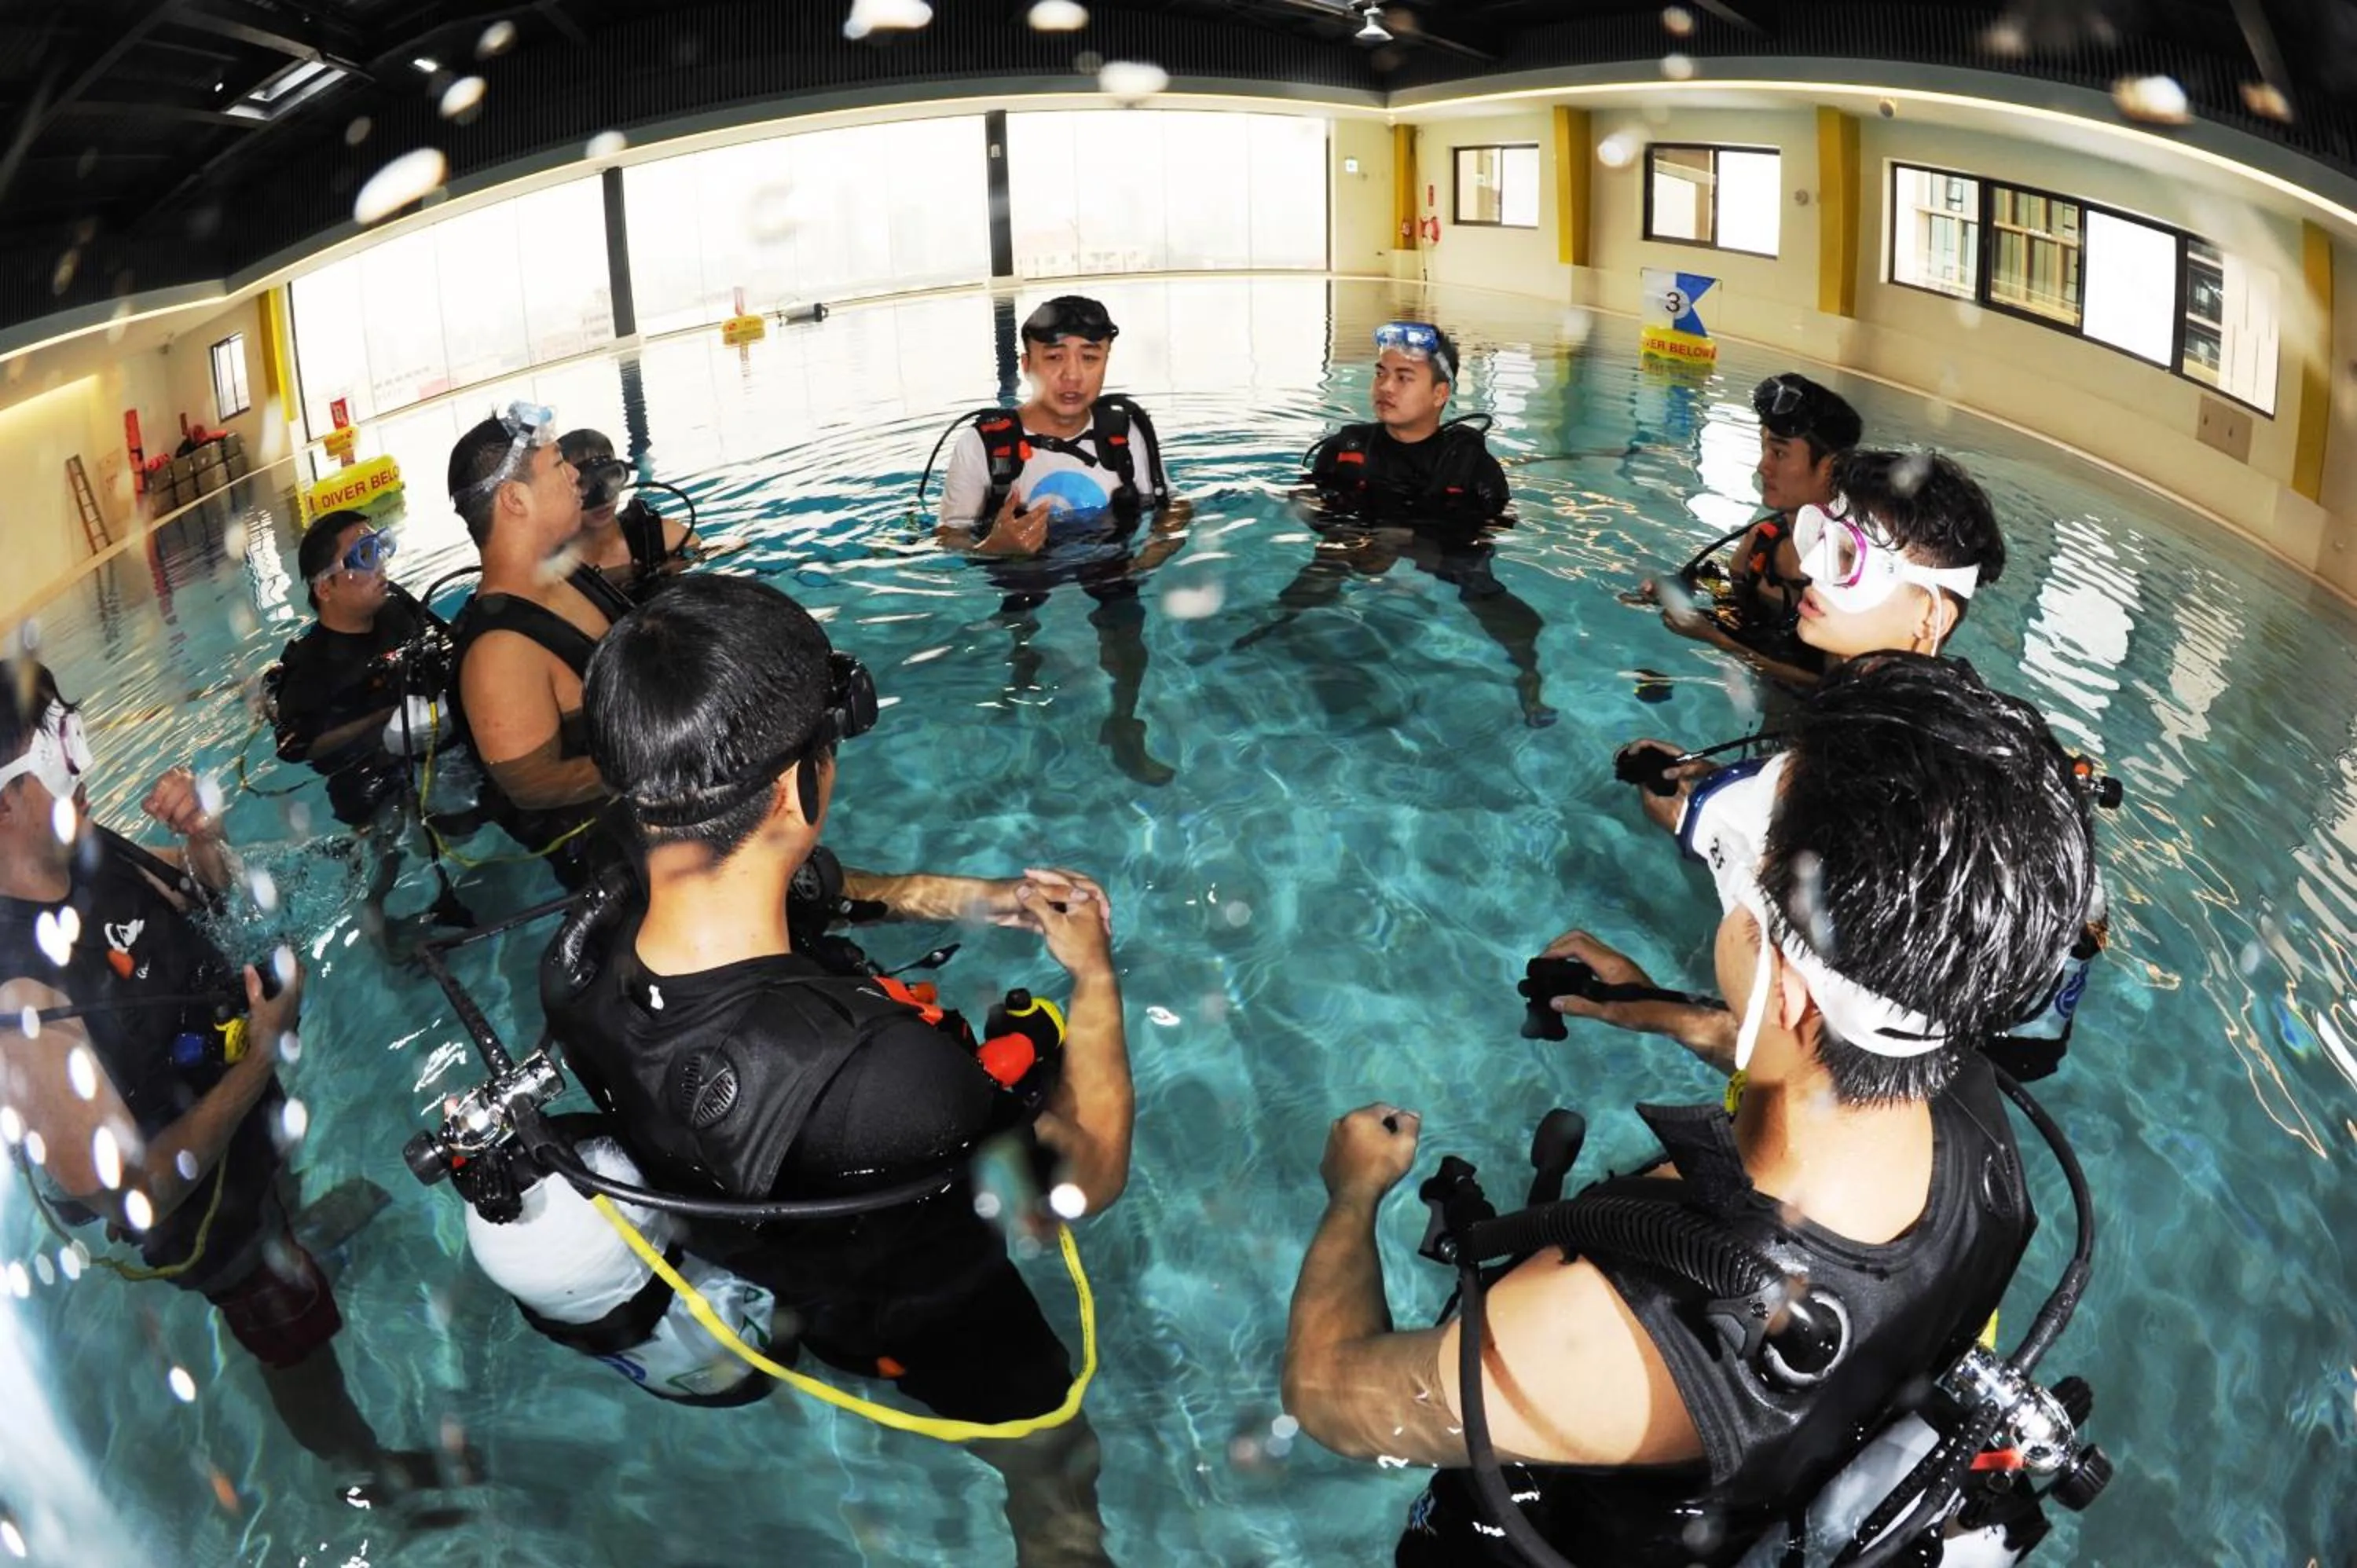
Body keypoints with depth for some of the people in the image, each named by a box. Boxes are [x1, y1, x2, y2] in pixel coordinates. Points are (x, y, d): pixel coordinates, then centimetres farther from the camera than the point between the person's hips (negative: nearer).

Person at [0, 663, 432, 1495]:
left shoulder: (87, 849, -19)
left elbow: (205, 890, 5)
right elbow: (127, 1198, -38)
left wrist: (200, 836, -18)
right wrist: (260, 1059, -34)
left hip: (250, 1120, 7)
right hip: (200, 1203, -7)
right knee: (299, 1349, 20)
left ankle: (316, 1228, 75)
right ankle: (376, 1471, 48)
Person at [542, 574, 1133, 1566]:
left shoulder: (576, 967, -28)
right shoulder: (882, 1068, -48)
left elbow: (737, 898, -4)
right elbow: (1090, 1177, -27)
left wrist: (966, 899, -1)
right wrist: (1095, 976, -11)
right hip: (928, 1325, -5)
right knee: (1055, 1469, 27)